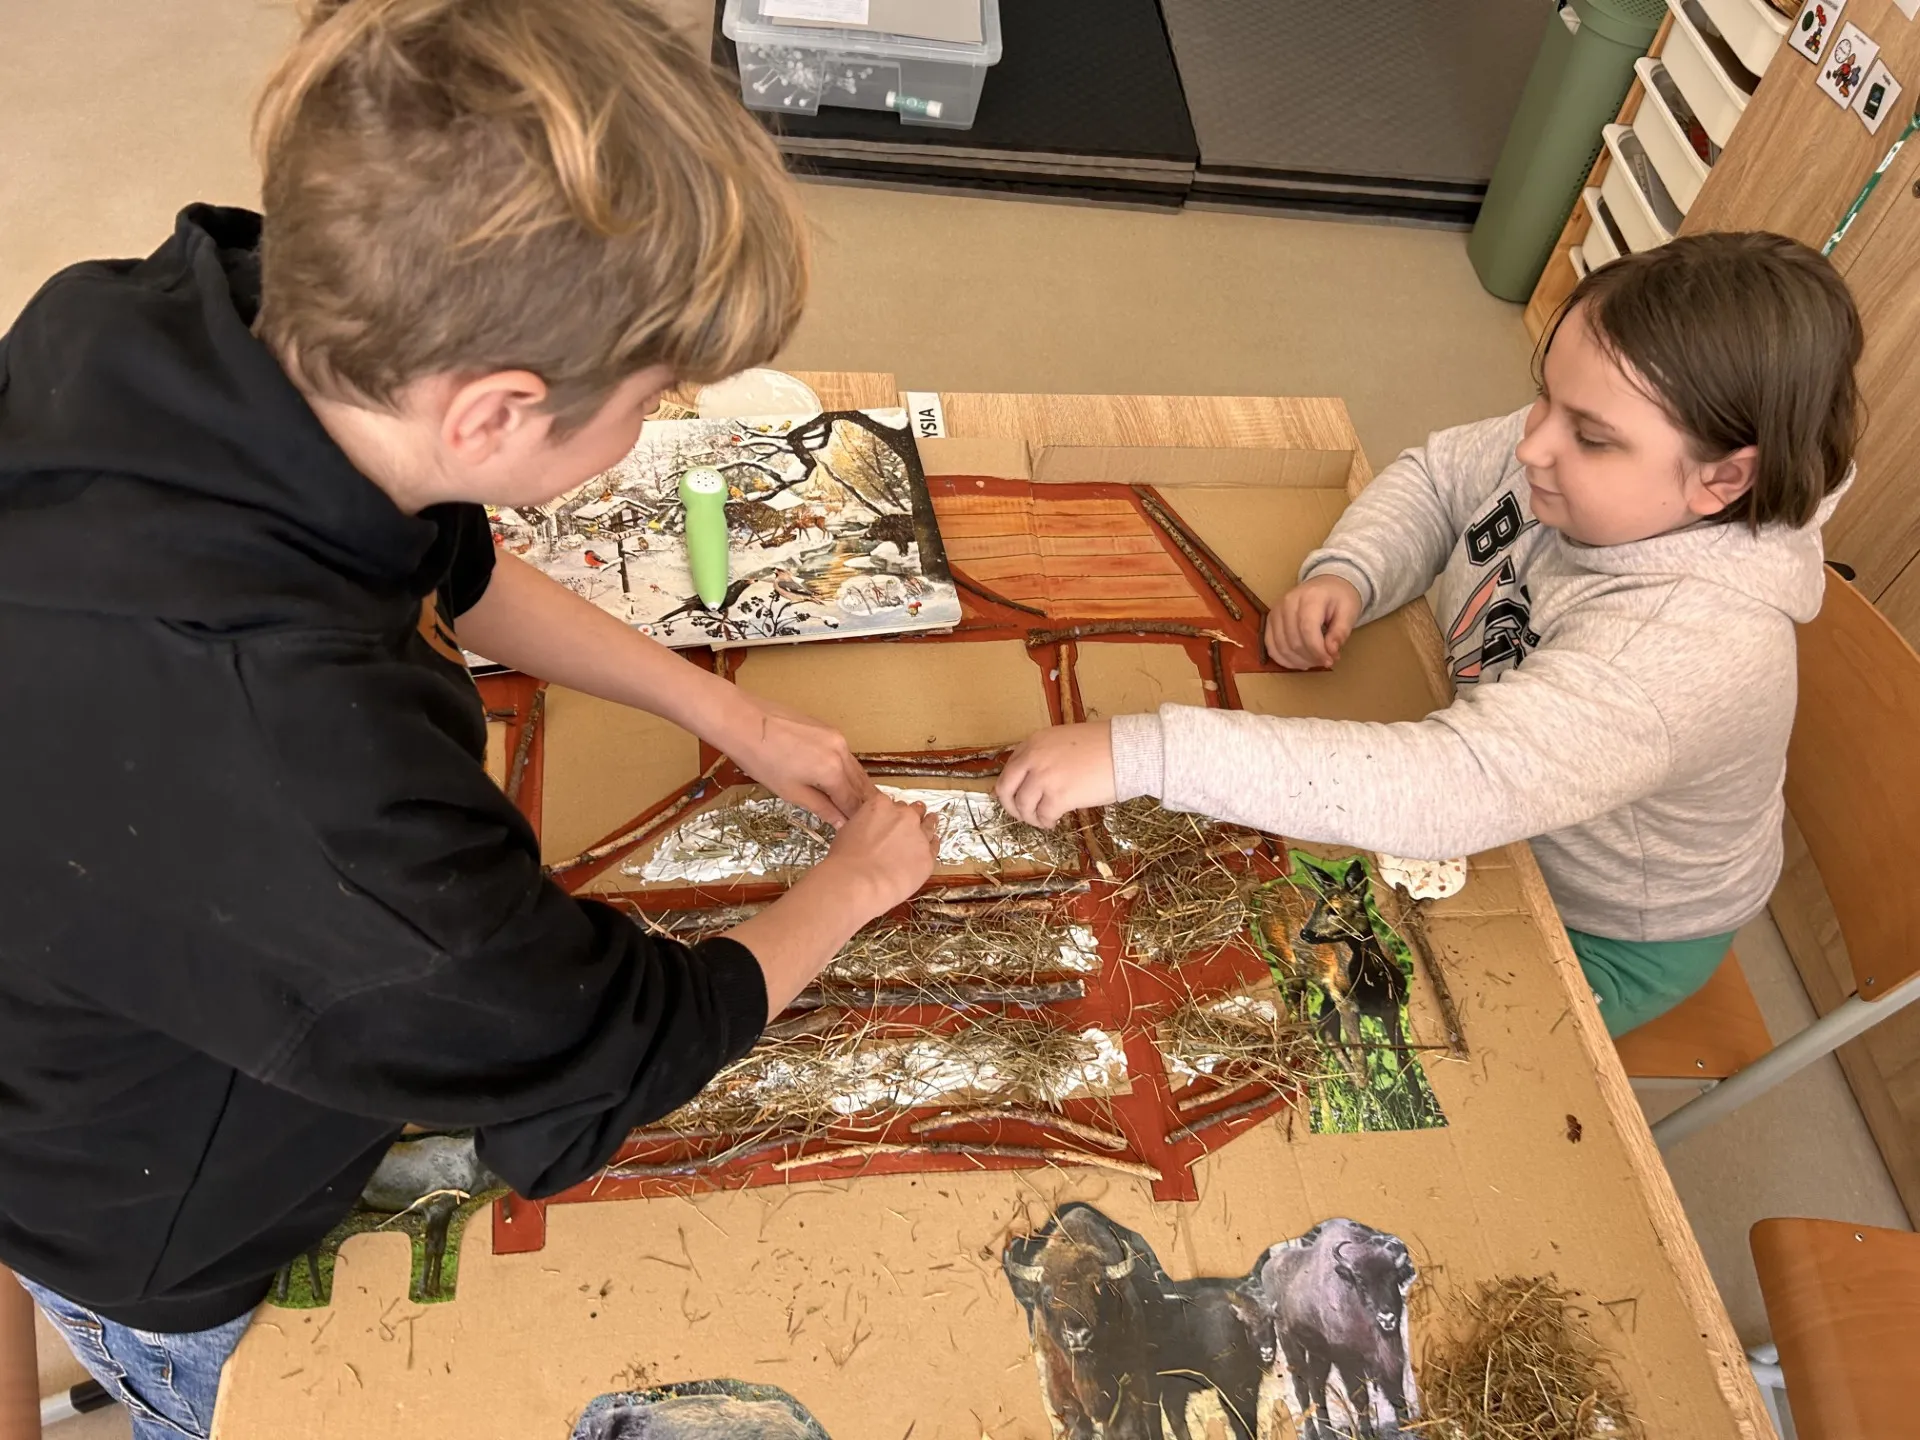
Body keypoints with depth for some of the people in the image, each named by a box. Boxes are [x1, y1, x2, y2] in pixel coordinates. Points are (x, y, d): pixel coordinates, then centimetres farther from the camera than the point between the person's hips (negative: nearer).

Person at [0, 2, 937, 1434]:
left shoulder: (215, 321, -24)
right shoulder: (291, 762, -49)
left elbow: (452, 569, -3)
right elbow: (614, 1049, -30)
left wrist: (729, 711, -2)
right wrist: (857, 878, -12)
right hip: (162, 1244, -6)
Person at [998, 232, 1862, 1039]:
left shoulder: (1694, 646, -42)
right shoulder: (1597, 461, -22)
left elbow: (1452, 786, -53)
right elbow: (1437, 479, -4)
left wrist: (1143, 754, -57)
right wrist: (1346, 573, -26)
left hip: (1602, 931, -5)